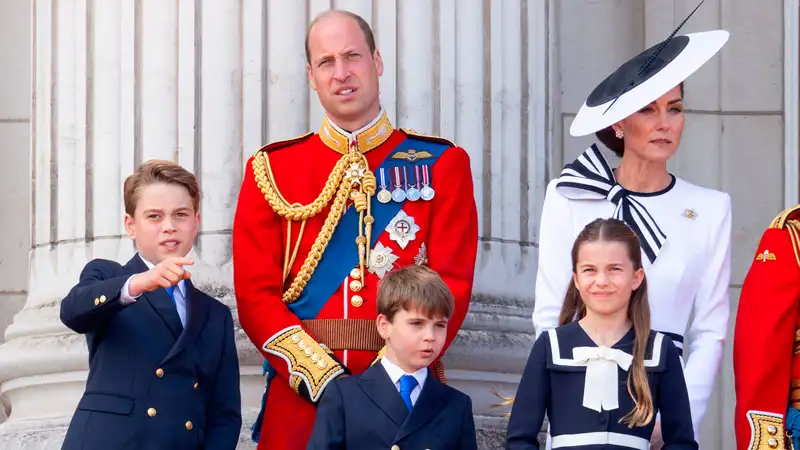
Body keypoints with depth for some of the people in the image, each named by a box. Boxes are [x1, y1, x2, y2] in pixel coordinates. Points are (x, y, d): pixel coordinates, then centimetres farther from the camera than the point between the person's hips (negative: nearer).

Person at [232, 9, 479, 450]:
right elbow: (255, 293, 0)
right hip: (298, 393, 1)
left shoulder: (442, 164, 5)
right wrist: (322, 377, -13)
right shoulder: (271, 170, 7)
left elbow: (451, 284, -3)